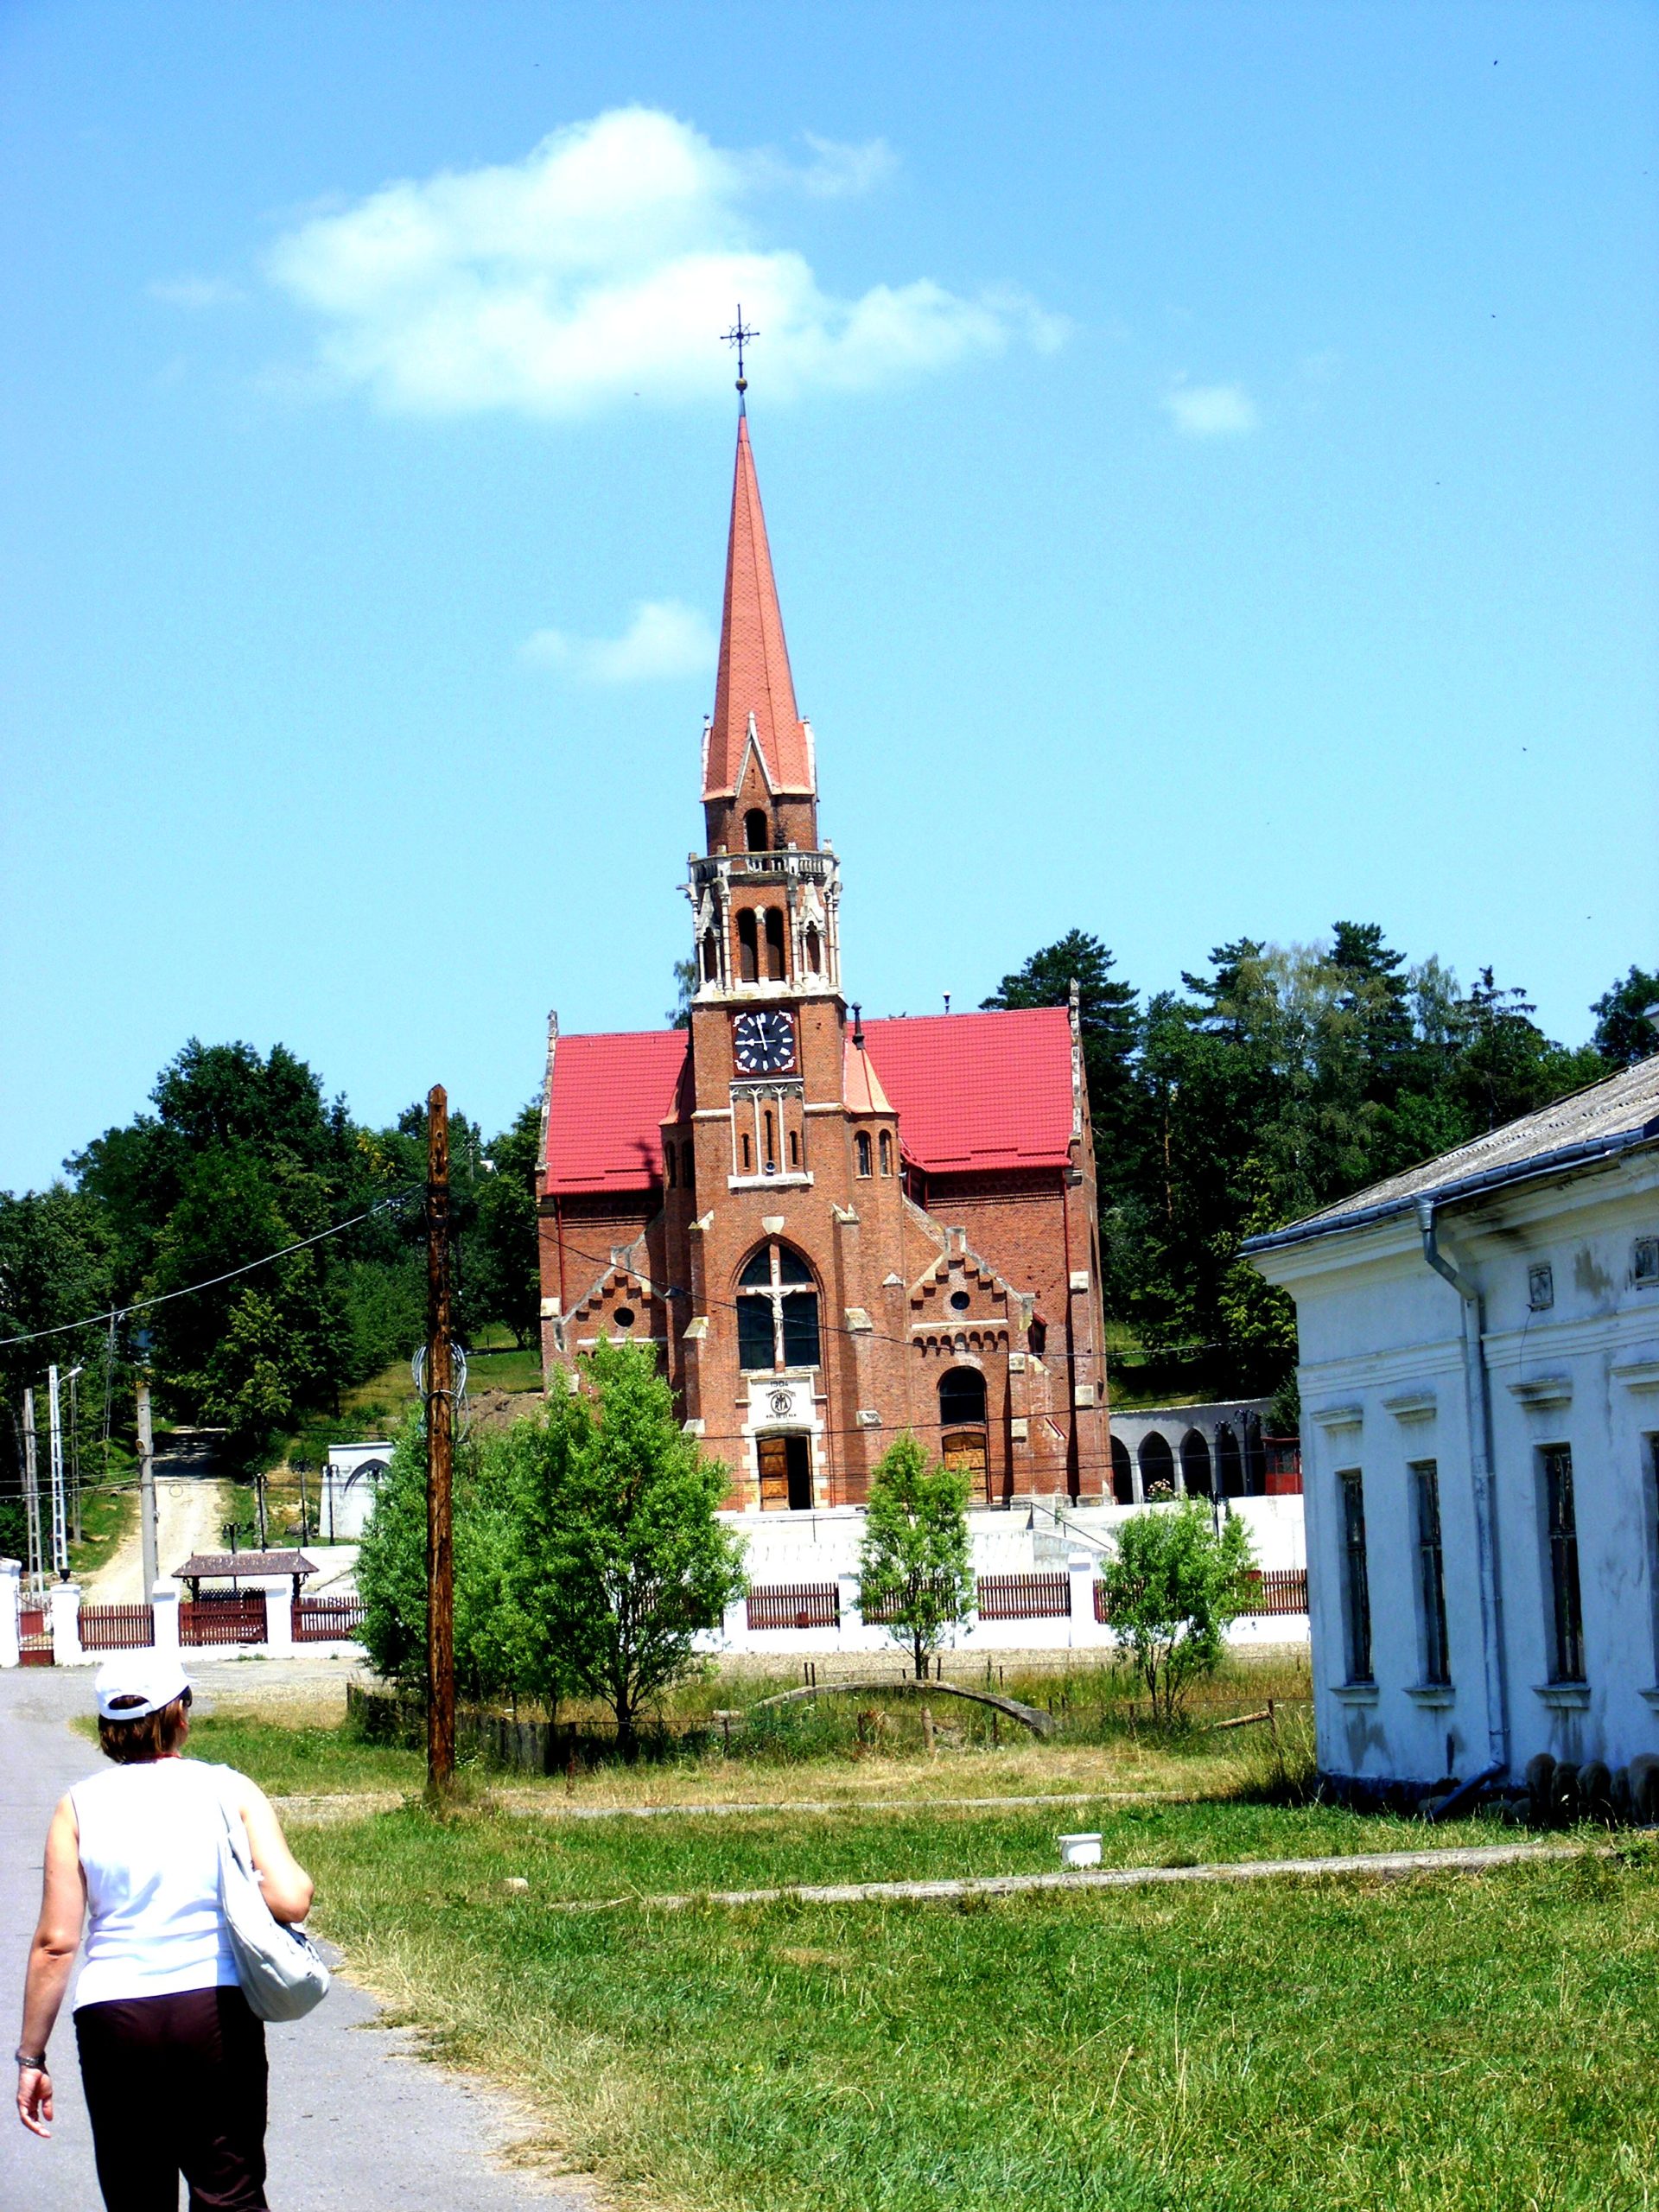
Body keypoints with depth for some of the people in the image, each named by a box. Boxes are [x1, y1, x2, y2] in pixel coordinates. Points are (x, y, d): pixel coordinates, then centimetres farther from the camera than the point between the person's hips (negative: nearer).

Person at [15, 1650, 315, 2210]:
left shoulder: (79, 1806, 2)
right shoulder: (230, 1791, 0)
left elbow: (55, 1944, -1)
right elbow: (291, 1901, -9)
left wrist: (31, 2057, 5)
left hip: (113, 2018, 1)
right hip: (215, 2013, -1)